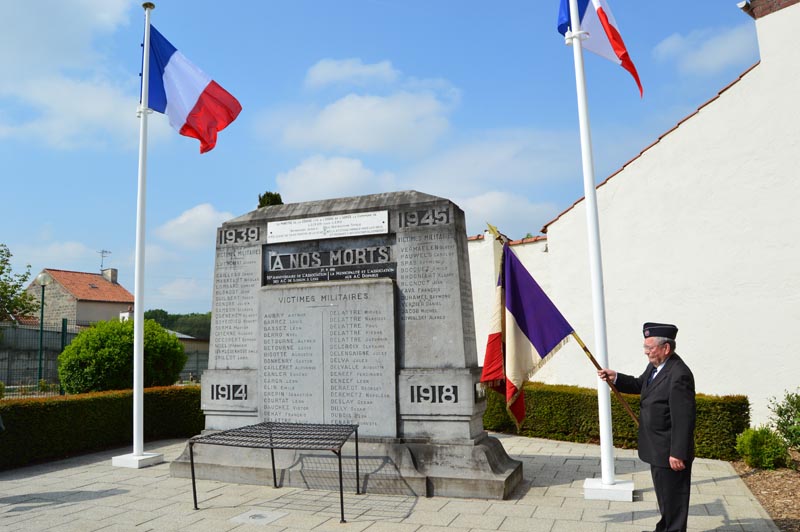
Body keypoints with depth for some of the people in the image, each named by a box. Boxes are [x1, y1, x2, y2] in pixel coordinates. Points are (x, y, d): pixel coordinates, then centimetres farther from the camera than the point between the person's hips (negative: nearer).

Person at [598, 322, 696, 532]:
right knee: (664, 495, 26)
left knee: (673, 497, 7)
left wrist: (678, 454, -24)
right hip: (658, 450, 10)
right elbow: (640, 384, 20)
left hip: (670, 452, -10)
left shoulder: (679, 375, -26)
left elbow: (683, 419, -26)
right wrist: (616, 378, 3)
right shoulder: (655, 365, 3)